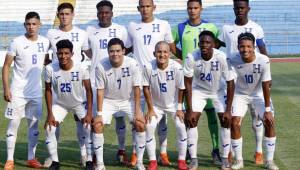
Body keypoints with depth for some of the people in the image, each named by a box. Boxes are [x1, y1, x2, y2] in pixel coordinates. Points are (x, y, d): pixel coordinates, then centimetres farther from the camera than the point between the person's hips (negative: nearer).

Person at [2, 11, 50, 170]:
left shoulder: (45, 42, 2)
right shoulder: (17, 42, -9)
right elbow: (6, 66, -6)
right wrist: (6, 88, -11)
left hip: (36, 92, 4)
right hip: (18, 91, -3)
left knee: (34, 124, 8)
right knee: (13, 124, -2)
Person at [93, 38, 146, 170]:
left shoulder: (132, 64, -22)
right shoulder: (101, 66, -22)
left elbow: (136, 88, -14)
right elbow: (100, 90, -14)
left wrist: (137, 111, -15)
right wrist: (99, 113, -16)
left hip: (128, 100, 0)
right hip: (108, 100, 0)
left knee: (140, 124, -14)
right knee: (97, 124, -15)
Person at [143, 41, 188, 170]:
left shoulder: (177, 67, -25)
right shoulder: (149, 67, -24)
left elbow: (181, 88, -11)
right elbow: (146, 88, -12)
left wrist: (179, 108, -6)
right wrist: (150, 109, -9)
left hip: (174, 104, -1)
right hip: (156, 105, 1)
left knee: (181, 126, -14)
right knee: (149, 126, -14)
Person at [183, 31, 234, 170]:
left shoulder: (222, 58, -30)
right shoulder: (191, 58, -27)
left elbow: (230, 84, -21)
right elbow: (188, 83, -19)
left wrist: (228, 110, -21)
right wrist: (189, 110, -21)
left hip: (219, 90, 0)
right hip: (199, 89, 1)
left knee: (225, 121, -8)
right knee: (190, 120, -11)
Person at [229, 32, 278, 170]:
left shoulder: (263, 61, -28)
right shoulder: (234, 61, -26)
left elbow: (265, 86, -21)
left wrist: (267, 110, -17)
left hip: (259, 94, 0)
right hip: (240, 94, 0)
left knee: (269, 122, -9)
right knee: (234, 123, -11)